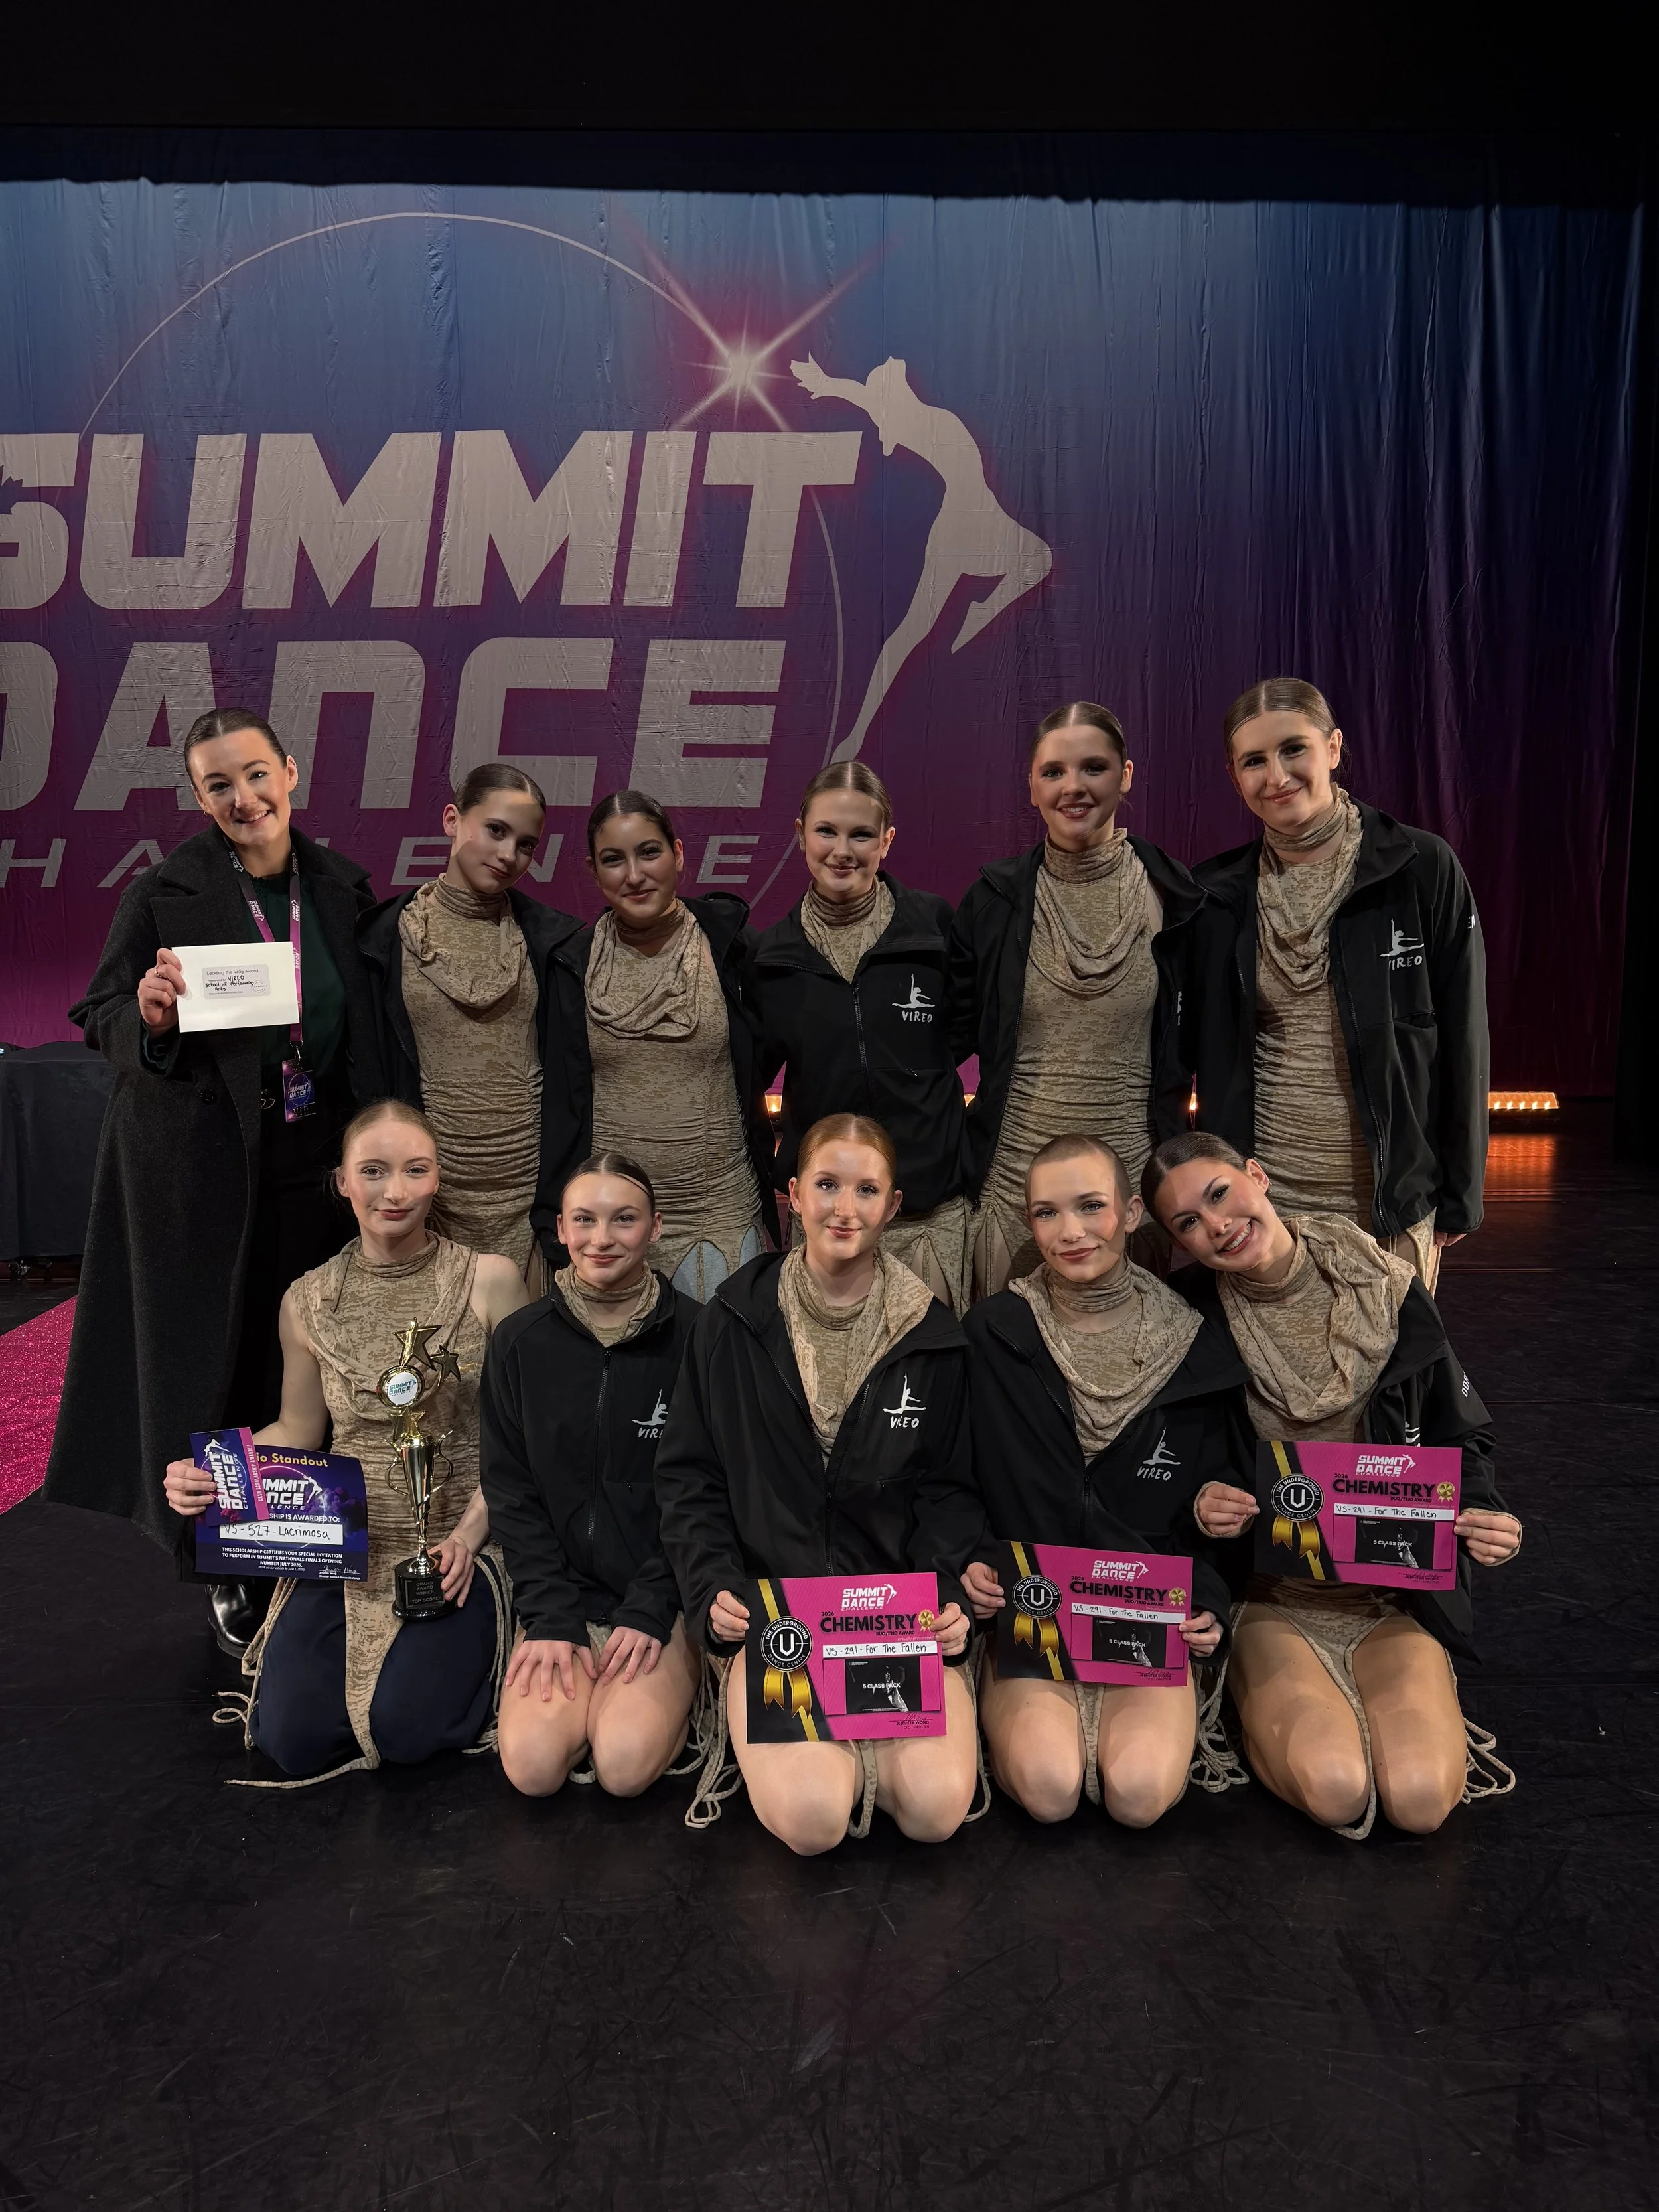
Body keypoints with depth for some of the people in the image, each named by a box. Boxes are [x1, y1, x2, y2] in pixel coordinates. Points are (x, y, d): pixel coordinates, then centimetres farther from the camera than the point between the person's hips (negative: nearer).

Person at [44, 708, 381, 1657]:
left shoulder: (341, 886, 4)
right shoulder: (165, 894, -6)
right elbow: (100, 1016, -2)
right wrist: (149, 1017, -23)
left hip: (315, 1161, 3)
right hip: (200, 1165, -3)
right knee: (209, 1361, 5)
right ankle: (231, 1569, 23)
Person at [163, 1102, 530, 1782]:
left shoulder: (490, 1280, -7)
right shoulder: (309, 1300, 2)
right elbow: (297, 1431, 12)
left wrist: (470, 1531, -16)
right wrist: (209, 1473, -7)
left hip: (458, 1538, -3)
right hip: (345, 1543, 3)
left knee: (405, 1728, -19)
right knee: (294, 1738, -10)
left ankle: (461, 1644, 14)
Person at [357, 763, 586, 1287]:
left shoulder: (552, 939, 4)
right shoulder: (390, 935, 2)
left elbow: (572, 1075, 3)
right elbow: (371, 1070, 4)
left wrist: (561, 1201, -4)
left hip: (532, 1183, 0)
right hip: (434, 1190, 0)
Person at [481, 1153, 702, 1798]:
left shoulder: (695, 1336, -6)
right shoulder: (521, 1342, 2)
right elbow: (511, 1492, 2)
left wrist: (650, 1610, -12)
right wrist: (550, 1617, -8)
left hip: (662, 1597, -2)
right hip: (559, 1594, 3)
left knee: (625, 1766, -22)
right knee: (532, 1765, -18)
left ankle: (663, 1695, 8)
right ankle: (595, 1690, 12)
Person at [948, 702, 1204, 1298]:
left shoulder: (1173, 897, -1)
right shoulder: (994, 899, 0)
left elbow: (1189, 1044, 7)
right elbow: (955, 1033, 5)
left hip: (1132, 1168, 0)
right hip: (1014, 1173, 0)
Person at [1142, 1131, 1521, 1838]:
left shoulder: (1388, 1290, -6)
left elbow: (1461, 1439, 7)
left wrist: (1482, 1515, -13)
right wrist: (1200, 1508, -21)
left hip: (1396, 1595, 1)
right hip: (1266, 1596, -1)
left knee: (1420, 1795, -21)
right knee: (1334, 1787, -25)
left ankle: (1426, 1713, 13)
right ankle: (1273, 1714, 9)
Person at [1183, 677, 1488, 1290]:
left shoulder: (1423, 870, -5)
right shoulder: (1217, 894, 1)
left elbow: (1462, 1039, -2)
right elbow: (1190, 1045, 7)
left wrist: (1460, 1194, -1)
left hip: (1394, 1198, -1)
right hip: (1259, 1195, 1)